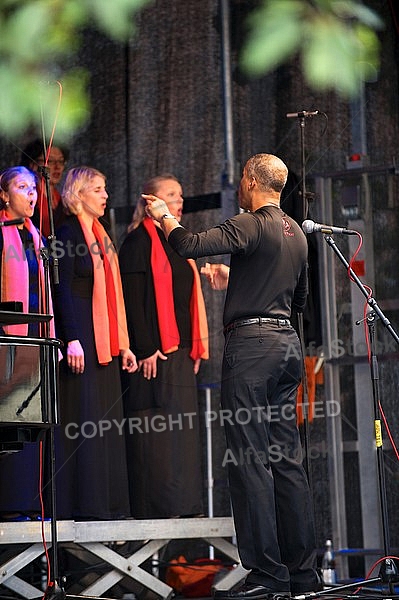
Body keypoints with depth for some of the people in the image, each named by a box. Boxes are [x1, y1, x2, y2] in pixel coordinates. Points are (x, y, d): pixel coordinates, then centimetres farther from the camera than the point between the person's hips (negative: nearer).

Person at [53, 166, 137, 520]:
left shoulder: (100, 236, 20)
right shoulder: (69, 233, -5)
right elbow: (63, 288, -13)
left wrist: (123, 344, 17)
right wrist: (72, 339, -21)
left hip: (106, 342, 9)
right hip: (82, 338, -9)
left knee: (107, 420, 6)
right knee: (82, 421, -9)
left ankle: (107, 501, 8)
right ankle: (83, 504, -7)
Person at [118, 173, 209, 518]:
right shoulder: (140, 240, -4)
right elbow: (133, 296, -12)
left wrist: (195, 347, 16)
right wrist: (145, 348, -19)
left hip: (180, 351, 9)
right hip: (153, 351, -9)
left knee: (182, 429, 6)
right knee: (155, 428, -9)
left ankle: (182, 505, 8)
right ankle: (155, 505, -8)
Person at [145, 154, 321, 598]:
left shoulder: (250, 226, -10)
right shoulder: (296, 233, 16)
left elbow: (189, 246, -20)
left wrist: (164, 217, 1)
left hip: (252, 342, -8)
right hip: (287, 342, 8)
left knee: (250, 458, -7)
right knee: (286, 457, 10)